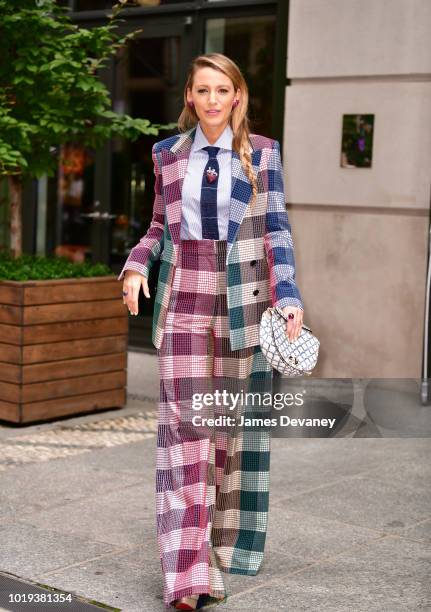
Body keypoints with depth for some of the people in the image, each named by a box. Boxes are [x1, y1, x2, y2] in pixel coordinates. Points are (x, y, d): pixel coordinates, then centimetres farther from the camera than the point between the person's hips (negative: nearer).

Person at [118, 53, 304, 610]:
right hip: (183, 301, 1)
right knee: (183, 420, -6)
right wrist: (135, 266, -3)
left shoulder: (261, 152, 2)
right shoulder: (168, 154, 8)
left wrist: (288, 295, -12)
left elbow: (276, 228, 0)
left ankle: (227, 541, 23)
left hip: (243, 300, -1)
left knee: (236, 418, 6)